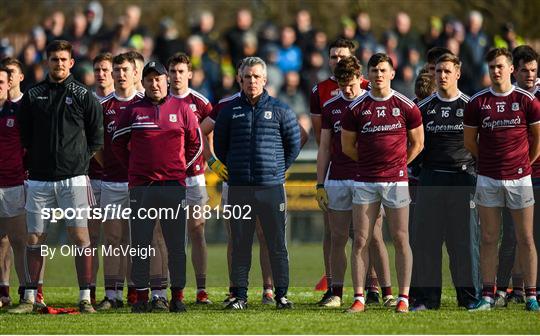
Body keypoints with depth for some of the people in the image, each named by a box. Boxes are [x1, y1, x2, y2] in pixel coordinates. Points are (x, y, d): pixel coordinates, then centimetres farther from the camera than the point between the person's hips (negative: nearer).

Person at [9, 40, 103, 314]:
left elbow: (97, 137, 7)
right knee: (34, 238, 3)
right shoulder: (32, 96, 8)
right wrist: (32, 164, 8)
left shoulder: (83, 96, 3)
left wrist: (81, 160, 2)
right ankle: (29, 298, 10)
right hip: (39, 179, 2)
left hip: (73, 178, -2)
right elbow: (24, 136, 15)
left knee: (80, 235, -7)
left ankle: (85, 298, -5)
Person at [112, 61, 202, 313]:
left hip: (174, 185, 0)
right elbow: (118, 143, 15)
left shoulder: (181, 109, 6)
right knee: (140, 244, 1)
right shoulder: (133, 111, 6)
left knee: (176, 245, 1)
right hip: (141, 187, 0)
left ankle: (177, 296, 6)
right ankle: (141, 296, 6)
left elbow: (196, 143, 15)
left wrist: (180, 167, 8)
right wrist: (134, 168, 9)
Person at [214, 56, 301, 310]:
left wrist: (278, 169, 10)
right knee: (240, 244, 3)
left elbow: (294, 143, 12)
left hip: (272, 187, -1)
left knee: (277, 245, 1)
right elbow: (219, 145, 17)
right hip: (239, 189, 1)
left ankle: (281, 295, 6)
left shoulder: (279, 110, 4)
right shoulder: (230, 110, 7)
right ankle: (239, 295, 7)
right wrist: (235, 168, 13)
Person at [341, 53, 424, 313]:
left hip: (396, 181, -1)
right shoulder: (356, 108, 2)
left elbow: (417, 143, 11)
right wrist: (371, 162, 12)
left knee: (400, 239, -1)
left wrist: (399, 164, 9)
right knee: (361, 240, -1)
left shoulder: (406, 106, 1)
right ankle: (359, 297, 3)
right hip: (365, 181, 1)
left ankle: (403, 297, 3)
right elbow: (347, 145, 11)